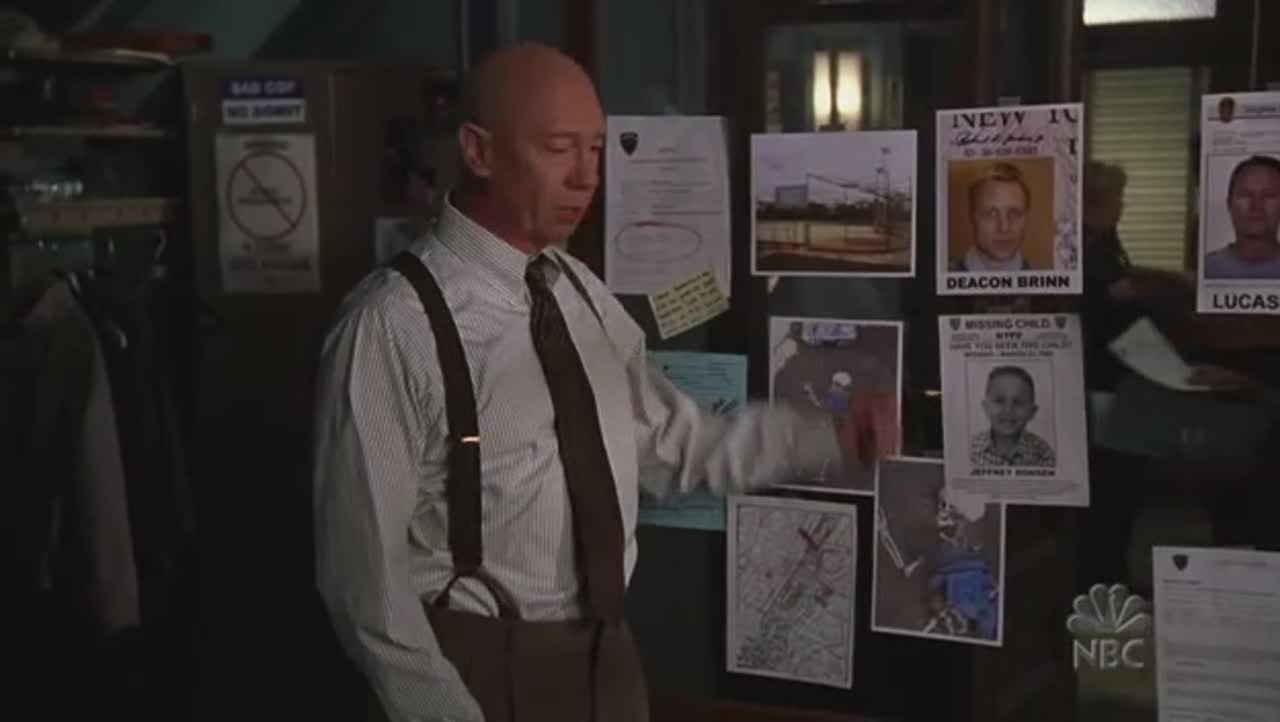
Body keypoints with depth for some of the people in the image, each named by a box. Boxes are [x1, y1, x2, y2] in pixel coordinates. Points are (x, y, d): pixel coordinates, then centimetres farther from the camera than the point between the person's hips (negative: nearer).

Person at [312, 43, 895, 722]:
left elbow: (672, 445, 10)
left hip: (607, 654, 7)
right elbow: (365, 566, -17)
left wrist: (829, 436, 1)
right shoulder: (393, 325, -19)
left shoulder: (584, 295, 2)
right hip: (479, 668, -6)